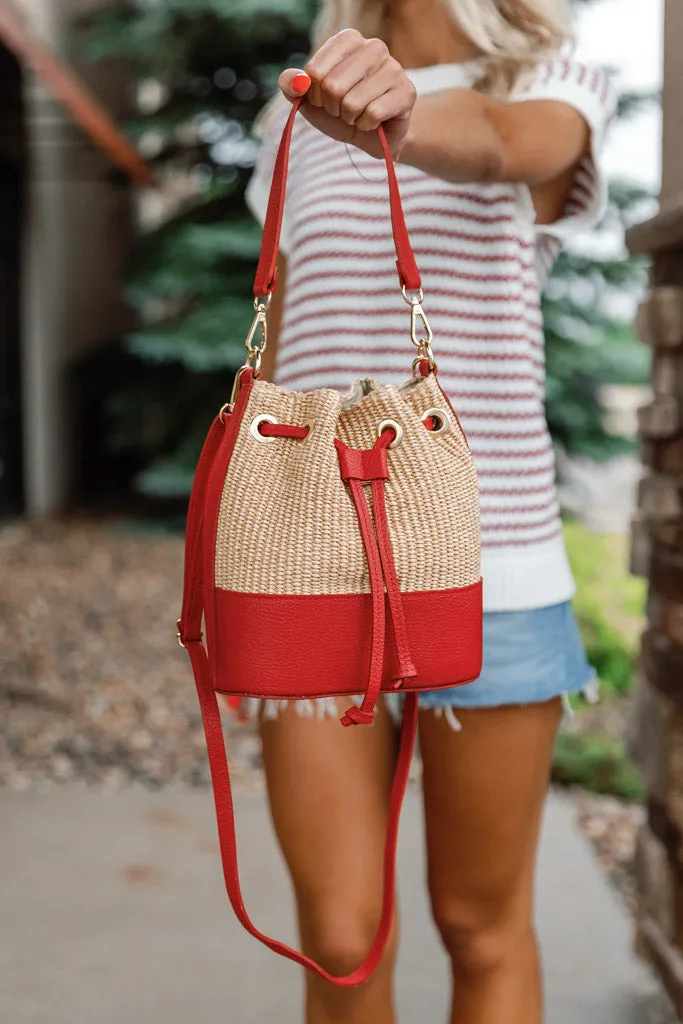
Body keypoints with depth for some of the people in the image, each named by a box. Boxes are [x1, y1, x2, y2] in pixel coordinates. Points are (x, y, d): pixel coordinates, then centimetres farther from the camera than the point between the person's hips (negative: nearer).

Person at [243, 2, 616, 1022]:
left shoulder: (554, 94, 6)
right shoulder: (300, 127, 16)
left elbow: (500, 142, -20)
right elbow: (277, 358, 15)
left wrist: (402, 123, -43)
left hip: (483, 563, -2)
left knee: (483, 928, 9)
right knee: (340, 941, 3)